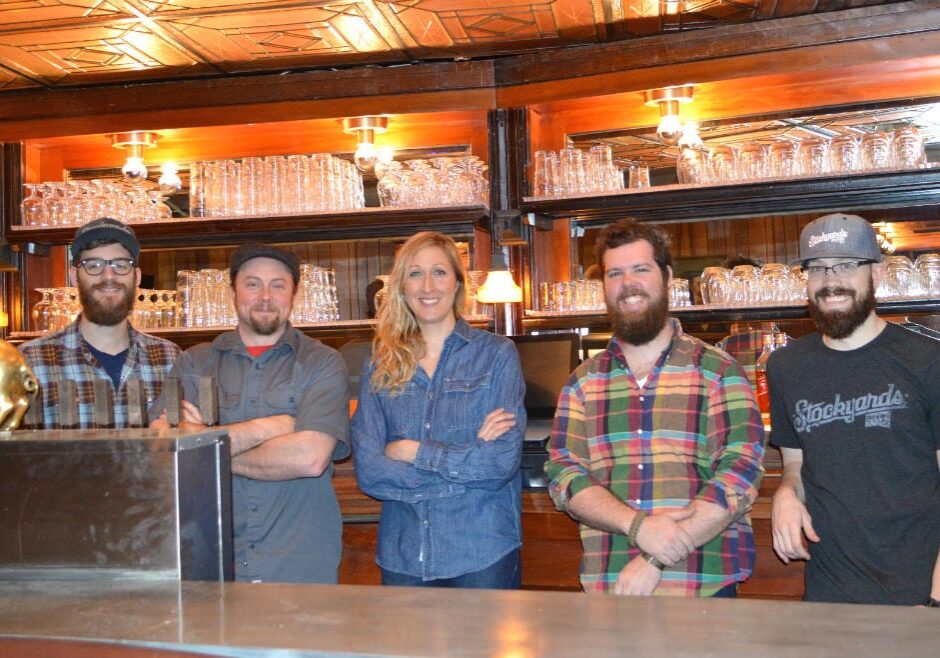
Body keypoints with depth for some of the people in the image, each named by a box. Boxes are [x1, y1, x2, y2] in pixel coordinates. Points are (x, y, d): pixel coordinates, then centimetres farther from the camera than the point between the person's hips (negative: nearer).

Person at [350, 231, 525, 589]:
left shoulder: (496, 353, -2)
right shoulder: (379, 366, 5)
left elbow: (503, 460, -13)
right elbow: (367, 471, -6)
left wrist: (413, 452, -8)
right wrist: (468, 462, -12)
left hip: (482, 556, -2)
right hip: (402, 557, 2)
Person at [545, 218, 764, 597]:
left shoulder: (718, 371, -2)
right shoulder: (582, 382, 7)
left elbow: (741, 472, -11)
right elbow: (563, 475, -1)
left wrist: (654, 561, -17)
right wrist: (637, 524, -19)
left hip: (704, 587, -2)